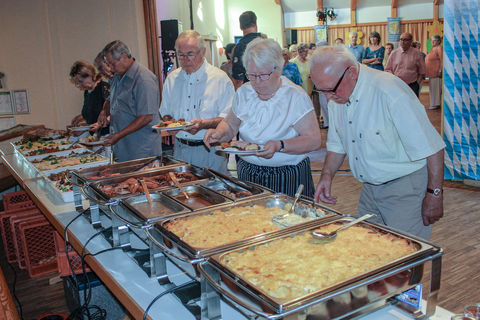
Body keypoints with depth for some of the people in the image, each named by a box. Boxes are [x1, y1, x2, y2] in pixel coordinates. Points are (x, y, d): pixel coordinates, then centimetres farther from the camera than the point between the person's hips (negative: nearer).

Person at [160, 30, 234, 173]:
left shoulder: (220, 78, -6)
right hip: (180, 149, 4)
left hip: (209, 150, -4)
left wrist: (203, 124, -25)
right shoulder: (172, 79, 10)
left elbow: (229, 117, -11)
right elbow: (165, 112, 18)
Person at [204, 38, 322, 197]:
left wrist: (279, 146, -31)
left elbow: (314, 140, -18)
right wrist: (219, 133, -8)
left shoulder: (296, 96, -13)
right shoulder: (243, 92, 3)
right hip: (248, 174, 4)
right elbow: (230, 124, 14)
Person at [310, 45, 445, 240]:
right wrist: (327, 175, -1)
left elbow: (431, 148, -19)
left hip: (405, 189, -6)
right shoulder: (336, 98, 0)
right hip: (370, 190, 7)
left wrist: (434, 195, -16)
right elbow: (337, 144, 14)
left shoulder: (390, 92, -23)